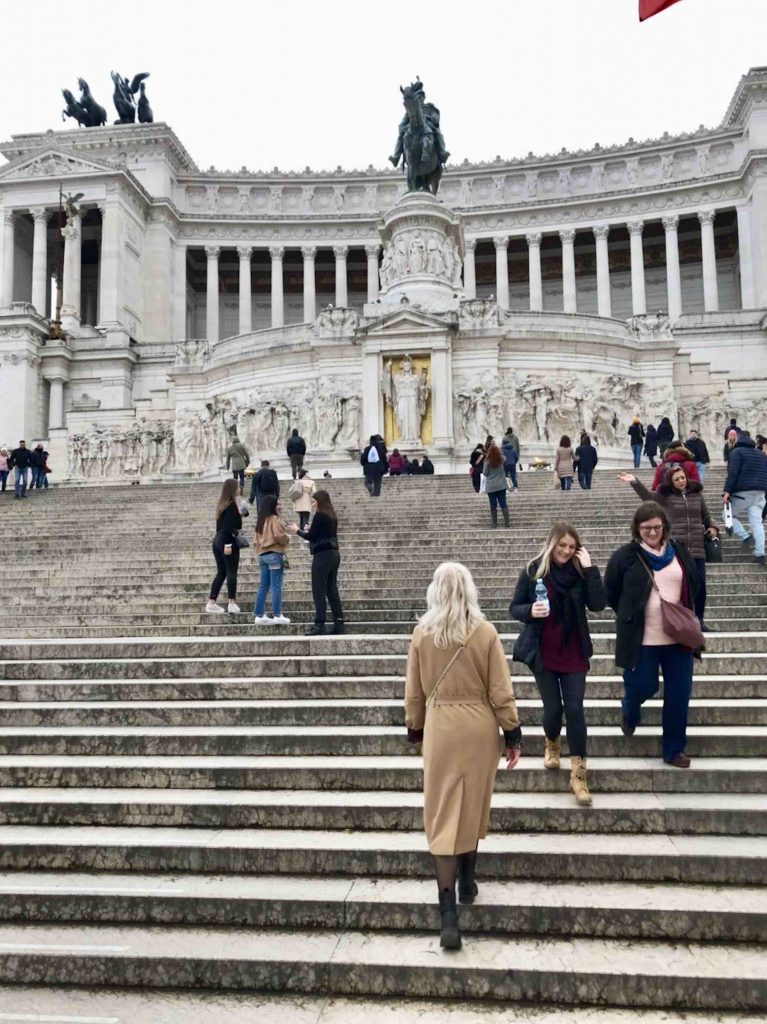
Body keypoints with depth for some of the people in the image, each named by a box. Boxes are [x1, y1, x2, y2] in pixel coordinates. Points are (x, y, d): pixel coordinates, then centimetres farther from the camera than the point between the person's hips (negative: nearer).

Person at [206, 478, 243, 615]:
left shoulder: (222, 504, 11)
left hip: (218, 540, 8)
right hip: (228, 541, -8)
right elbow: (228, 526, -20)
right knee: (231, 572, -1)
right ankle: (231, 603, -2)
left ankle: (211, 603, 12)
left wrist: (239, 515, 23)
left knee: (221, 573, 12)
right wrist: (228, 544, -22)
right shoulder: (231, 505, -14)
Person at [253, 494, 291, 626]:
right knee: (276, 586, -5)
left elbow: (257, 539, 18)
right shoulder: (274, 519, -10)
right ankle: (277, 615, -4)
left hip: (262, 555, 8)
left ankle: (259, 615, 10)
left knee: (263, 586, 10)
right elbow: (279, 536, -19)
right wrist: (287, 539, -1)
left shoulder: (260, 520, 16)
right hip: (274, 554, -8)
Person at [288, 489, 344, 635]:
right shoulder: (332, 516, 13)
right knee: (332, 589, 10)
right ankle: (339, 623, 10)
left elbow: (311, 536, -10)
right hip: (334, 554, 8)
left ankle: (319, 624, -5)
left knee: (319, 591, -4)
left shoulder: (319, 515, -11)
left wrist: (297, 530, 5)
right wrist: (309, 531, 16)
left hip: (322, 555, -8)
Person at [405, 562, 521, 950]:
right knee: (473, 807, 19)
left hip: (440, 728, 0)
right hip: (479, 728, 0)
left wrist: (415, 728, 16)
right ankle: (467, 883, 34)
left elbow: (414, 691, 2)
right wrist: (513, 733, 4)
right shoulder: (485, 633, -10)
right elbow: (501, 691, -6)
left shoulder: (421, 633, -6)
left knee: (443, 815, 2)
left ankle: (448, 913, -3)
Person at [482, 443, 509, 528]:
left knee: (493, 505, 6)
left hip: (491, 487, -3)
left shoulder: (487, 462, -14)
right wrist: (496, 448, 19)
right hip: (501, 485, 3)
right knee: (503, 504, 8)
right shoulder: (501, 460, -4)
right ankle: (506, 522, 6)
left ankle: (494, 522, 12)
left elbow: (485, 473, -6)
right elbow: (502, 455, 20)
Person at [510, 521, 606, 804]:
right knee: (553, 708, 4)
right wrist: (530, 611, -23)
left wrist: (590, 568, -18)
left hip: (573, 652, 1)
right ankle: (551, 744, 39)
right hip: (543, 652, -1)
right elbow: (514, 608, -1)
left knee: (574, 708, -4)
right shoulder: (533, 571, -5)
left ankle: (578, 776, 2)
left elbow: (598, 604, -13)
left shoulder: (579, 571, -1)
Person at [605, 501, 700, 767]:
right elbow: (610, 594, 1)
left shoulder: (679, 552, 3)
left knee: (678, 694, 7)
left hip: (678, 637, 4)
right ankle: (630, 714, 39)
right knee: (643, 687, 2)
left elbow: (693, 586, 16)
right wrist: (631, 618, 2)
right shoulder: (624, 556, -8)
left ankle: (674, 749, 22)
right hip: (641, 639, -3)